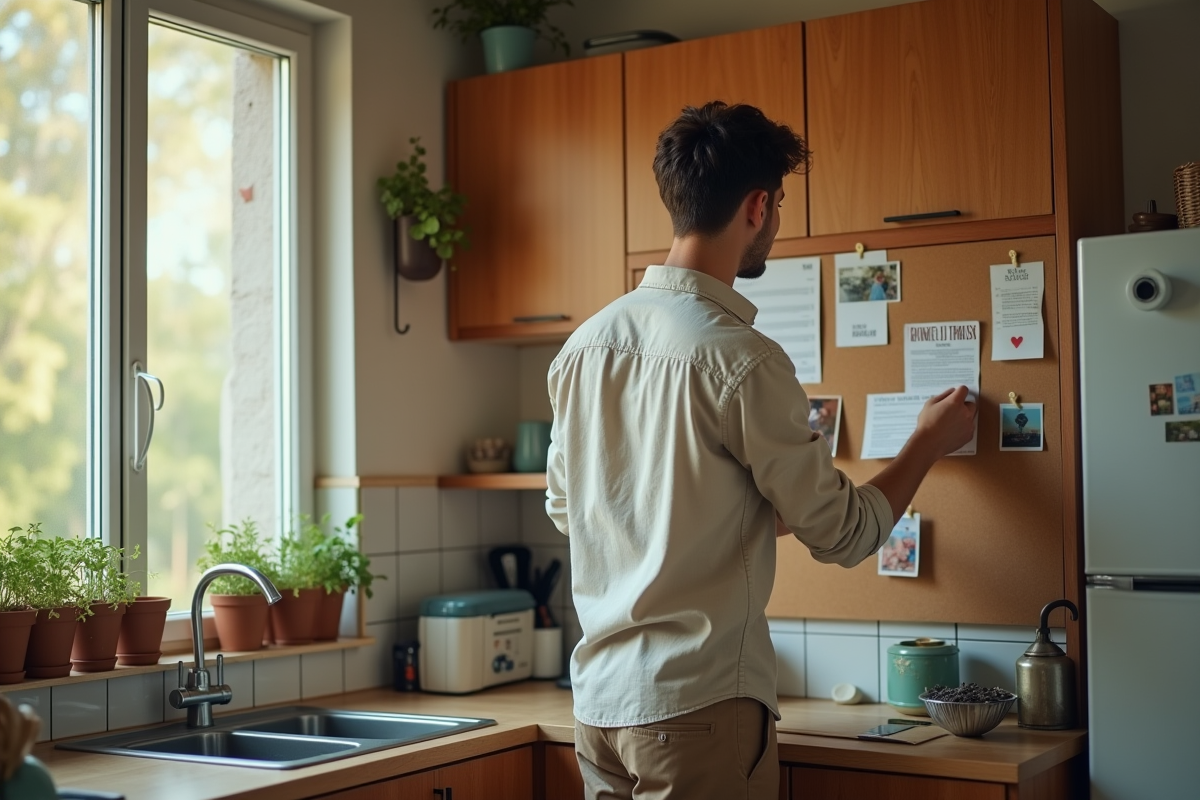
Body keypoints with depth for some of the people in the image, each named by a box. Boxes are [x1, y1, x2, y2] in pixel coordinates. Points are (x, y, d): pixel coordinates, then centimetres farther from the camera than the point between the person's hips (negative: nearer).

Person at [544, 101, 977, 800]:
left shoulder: (585, 344, 3)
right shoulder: (741, 360, -17)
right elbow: (844, 535, -9)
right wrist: (930, 443, 10)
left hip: (599, 698, 7)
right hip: (699, 705, -7)